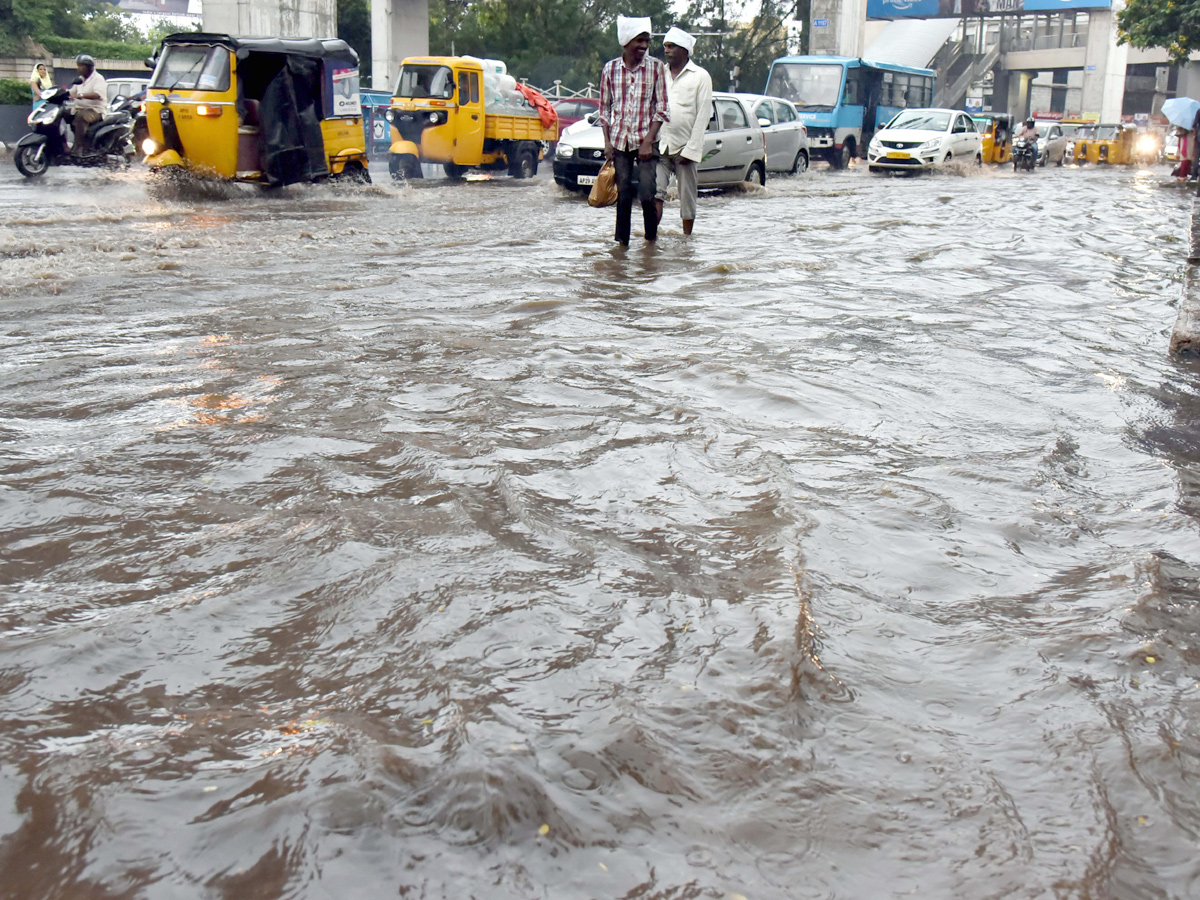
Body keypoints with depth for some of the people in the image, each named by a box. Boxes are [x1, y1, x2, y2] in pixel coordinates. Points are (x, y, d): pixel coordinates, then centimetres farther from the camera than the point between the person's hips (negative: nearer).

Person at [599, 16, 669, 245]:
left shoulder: (656, 67, -1)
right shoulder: (610, 68, 4)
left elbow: (662, 109, -2)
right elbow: (605, 108, 10)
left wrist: (648, 140, -11)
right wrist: (607, 141, 1)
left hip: (646, 140, -2)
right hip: (619, 140, 2)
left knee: (647, 195, -10)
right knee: (623, 195, 3)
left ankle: (652, 238, 11)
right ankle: (622, 242, 12)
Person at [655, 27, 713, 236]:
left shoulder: (700, 76, 1)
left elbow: (703, 116, -5)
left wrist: (691, 149, -12)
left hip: (685, 147, -3)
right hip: (660, 146, 3)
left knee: (687, 197, 3)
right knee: (655, 190, -13)